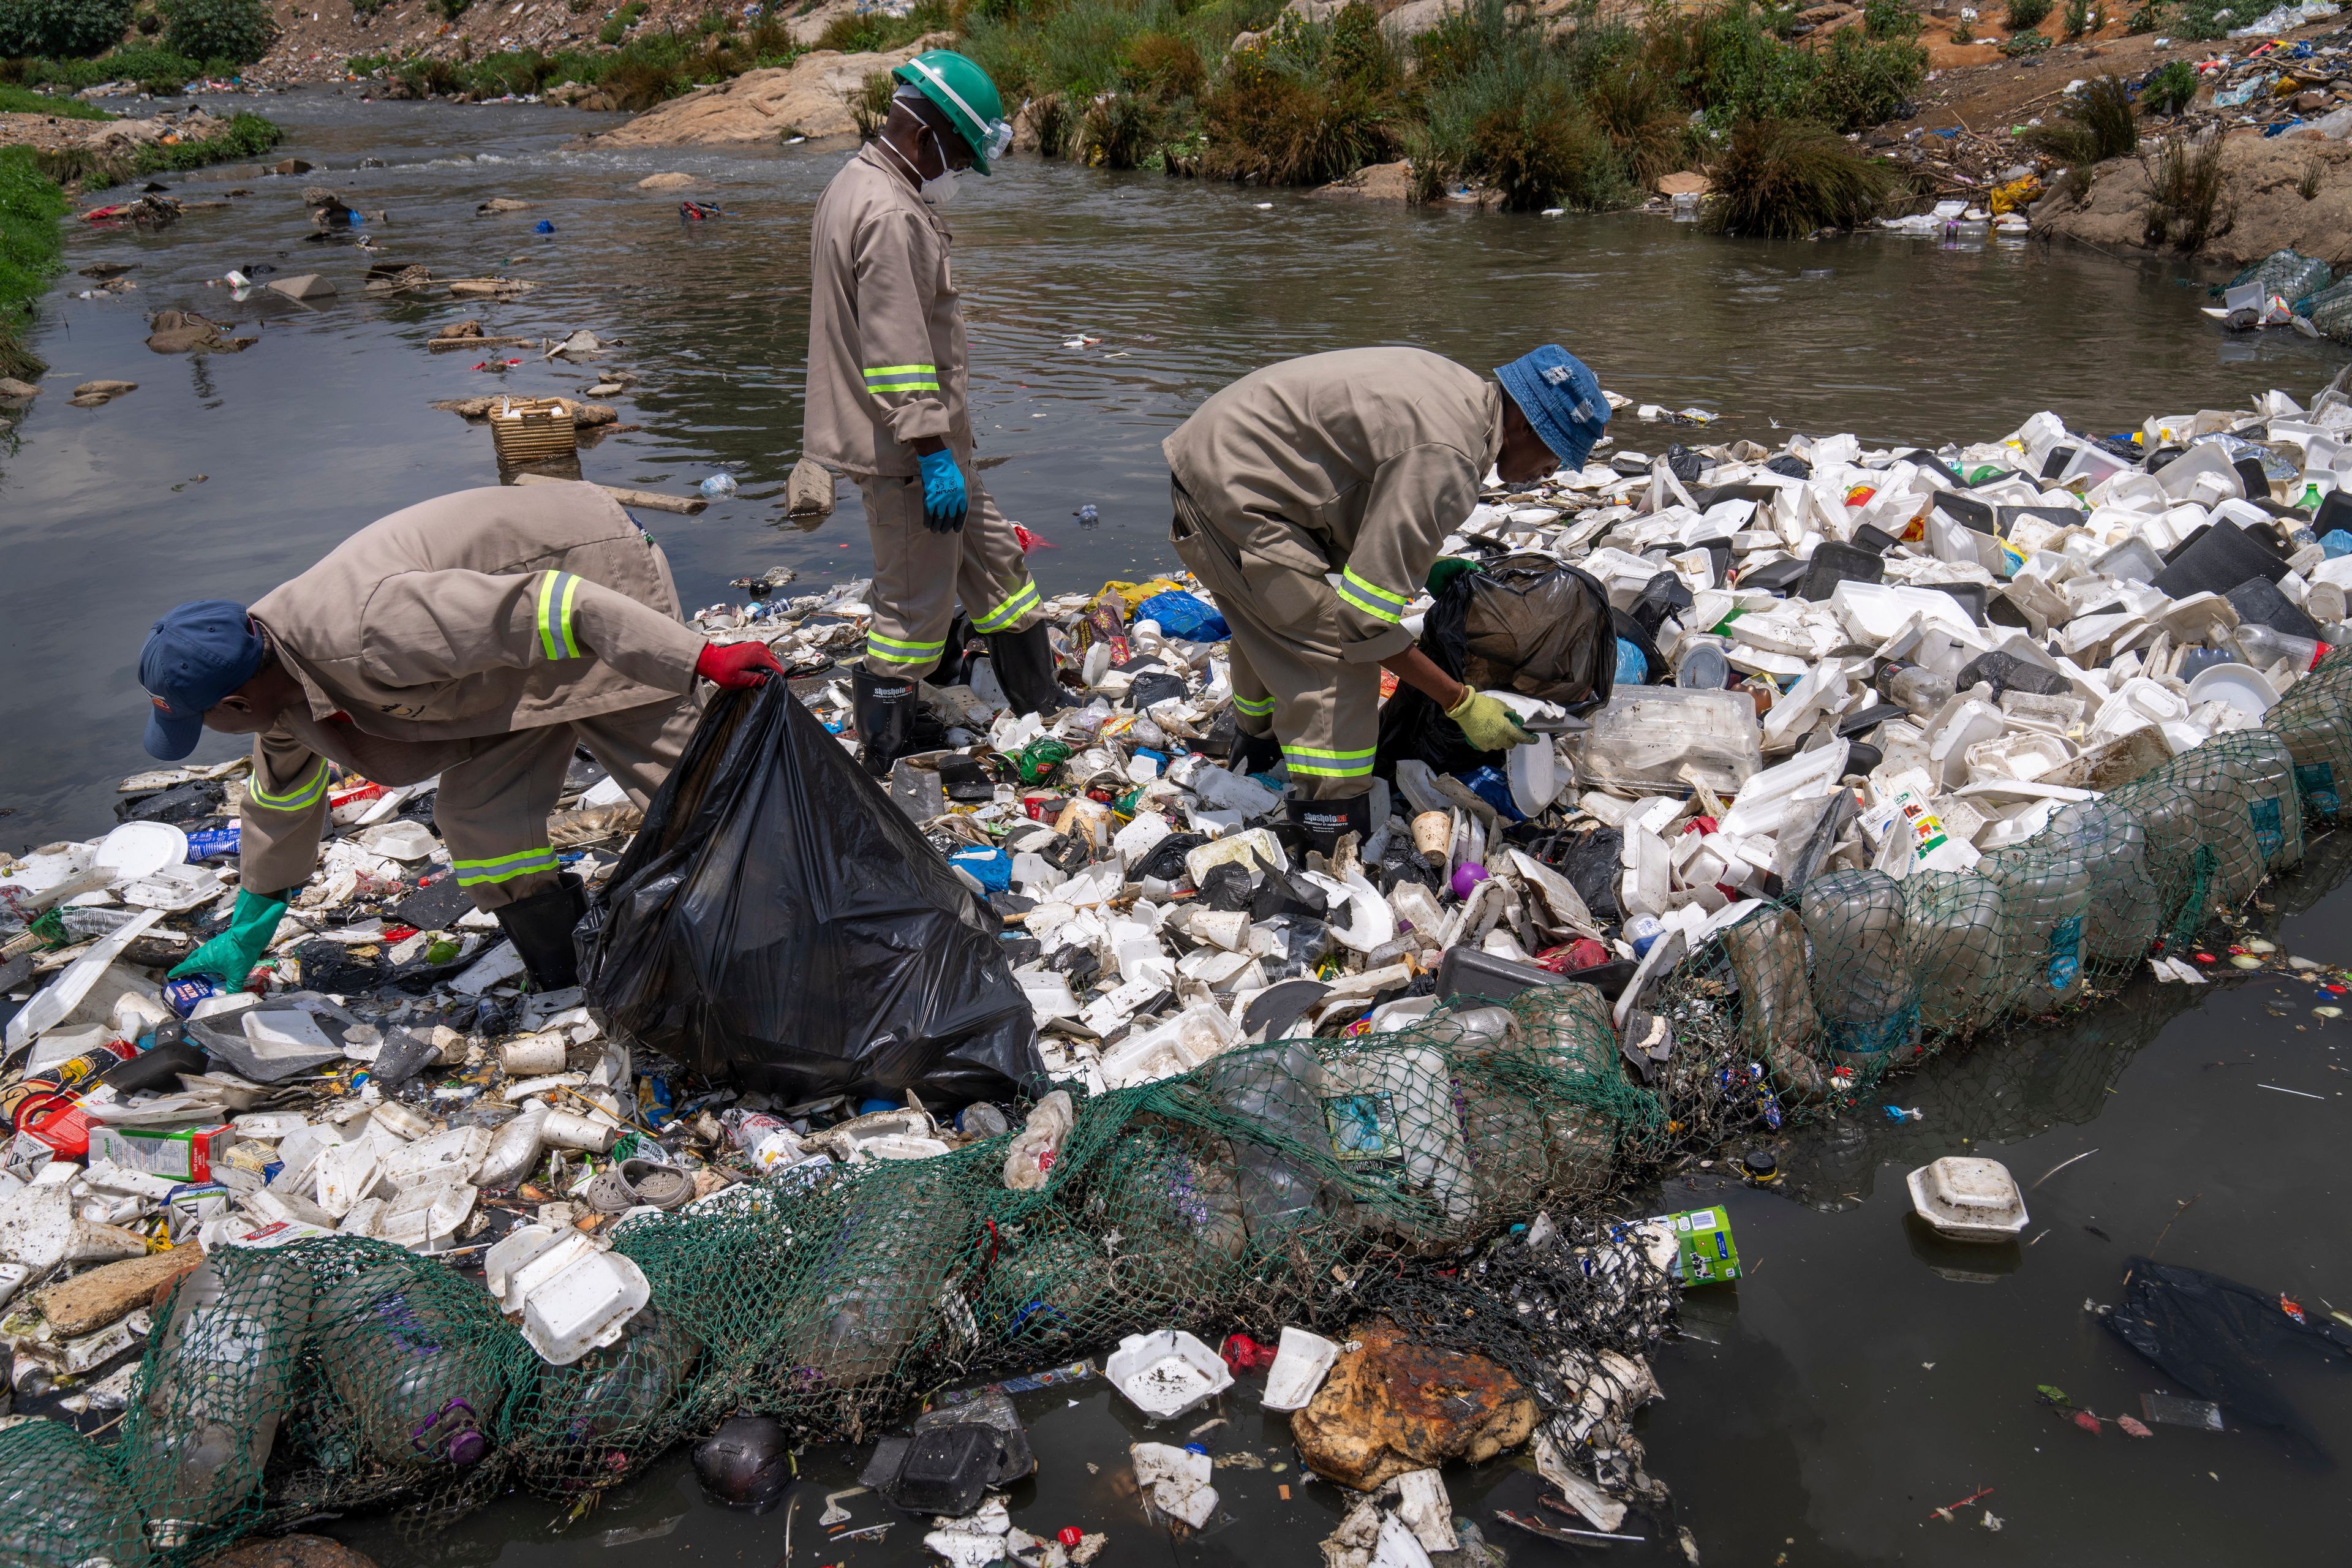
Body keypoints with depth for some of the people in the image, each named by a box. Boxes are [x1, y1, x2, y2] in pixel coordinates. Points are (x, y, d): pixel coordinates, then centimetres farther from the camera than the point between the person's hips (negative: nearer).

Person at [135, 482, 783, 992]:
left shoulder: (364, 634, -34)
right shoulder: (281, 690, -1)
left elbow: (541, 605, -38)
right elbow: (281, 797, 19)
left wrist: (703, 660, -38)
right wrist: (247, 931, 31)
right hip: (523, 672, 8)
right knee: (478, 810, -1)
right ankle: (573, 989, 8)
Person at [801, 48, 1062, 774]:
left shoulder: (859, 186, 13)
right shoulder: (891, 217, -21)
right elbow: (898, 354, -26)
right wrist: (934, 453, -24)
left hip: (921, 437, 11)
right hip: (903, 443, -11)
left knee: (989, 552, 20)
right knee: (915, 599, -1)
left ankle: (1041, 702, 33)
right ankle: (887, 761, 10)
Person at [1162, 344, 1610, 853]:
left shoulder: (1461, 390, 5)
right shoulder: (1445, 461, -26)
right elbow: (1366, 620, -24)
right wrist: (1463, 704, -16)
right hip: (1232, 492, -10)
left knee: (1271, 629, 30)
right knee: (1337, 658, -10)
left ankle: (1260, 748, 53)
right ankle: (1336, 854, -7)